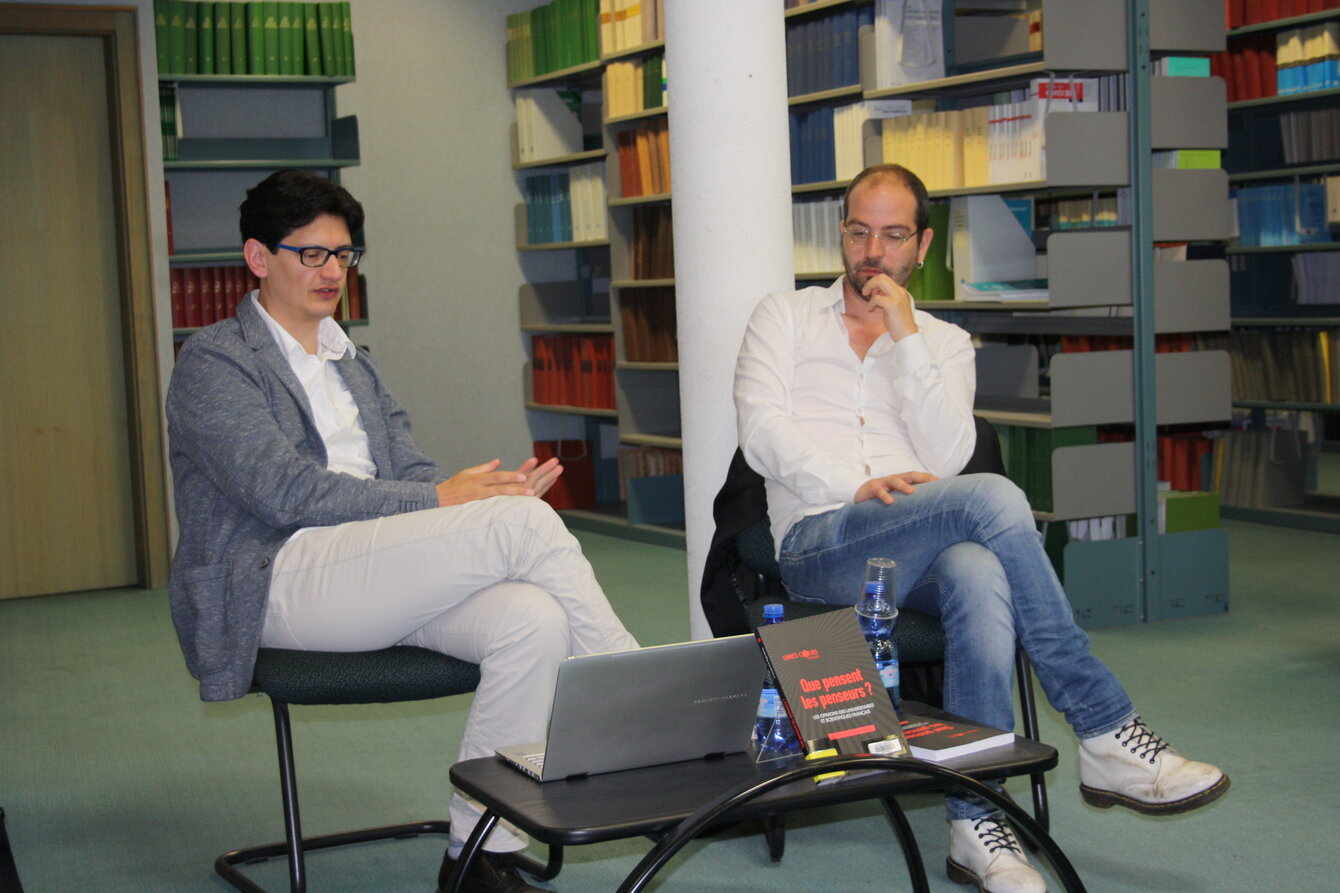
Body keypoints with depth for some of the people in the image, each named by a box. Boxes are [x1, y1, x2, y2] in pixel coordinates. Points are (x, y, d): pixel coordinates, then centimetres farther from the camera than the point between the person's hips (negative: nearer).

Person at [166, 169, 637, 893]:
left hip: (381, 576, 7)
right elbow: (287, 492, -12)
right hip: (278, 581, -7)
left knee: (533, 619, -25)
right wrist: (440, 500, -16)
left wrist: (488, 489, -7)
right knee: (521, 522, -24)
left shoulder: (355, 365, 25)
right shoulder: (214, 360, 1)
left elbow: (413, 473, 17)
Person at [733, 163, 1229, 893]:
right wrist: (858, 485, -14)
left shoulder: (945, 342, 20)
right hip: (818, 545, -2)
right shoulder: (784, 318, 16)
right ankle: (1106, 735, -26)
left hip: (919, 552, 2)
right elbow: (762, 432, 0)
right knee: (991, 500, -31)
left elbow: (946, 457, 2)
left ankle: (976, 821, -35)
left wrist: (907, 338, -4)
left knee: (978, 576, -38)